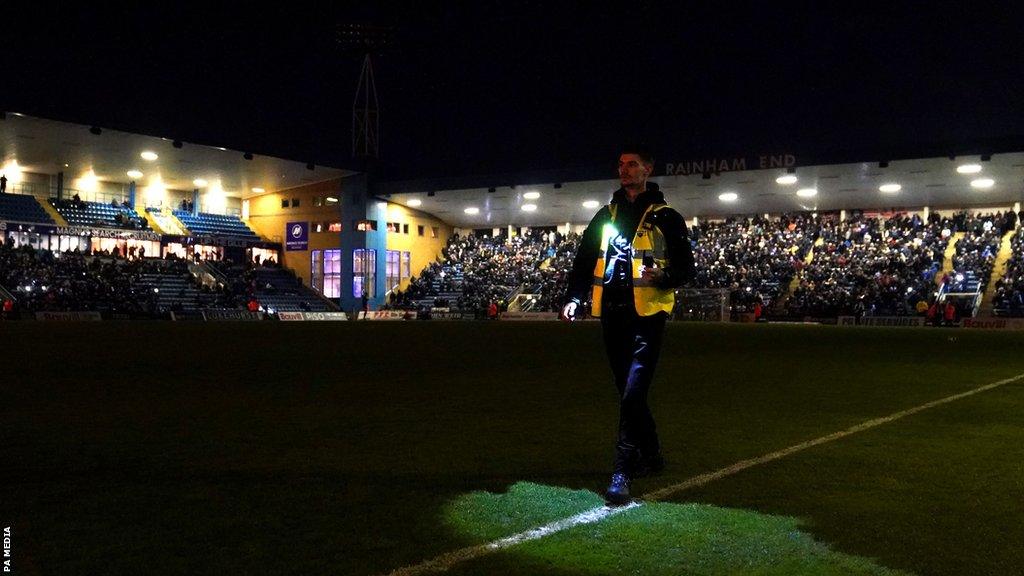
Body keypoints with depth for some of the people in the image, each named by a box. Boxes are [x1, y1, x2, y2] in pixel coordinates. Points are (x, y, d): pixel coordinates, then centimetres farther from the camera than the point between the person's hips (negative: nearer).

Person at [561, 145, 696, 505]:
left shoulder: (665, 218, 2)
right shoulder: (606, 216, 16)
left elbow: (687, 267, 0)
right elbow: (584, 260, 16)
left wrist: (663, 277, -21)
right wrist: (575, 298, 1)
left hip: (647, 314, -5)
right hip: (612, 314, 6)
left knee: (633, 393, -15)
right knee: (628, 391, 13)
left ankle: (622, 473, -15)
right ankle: (650, 456, 29)